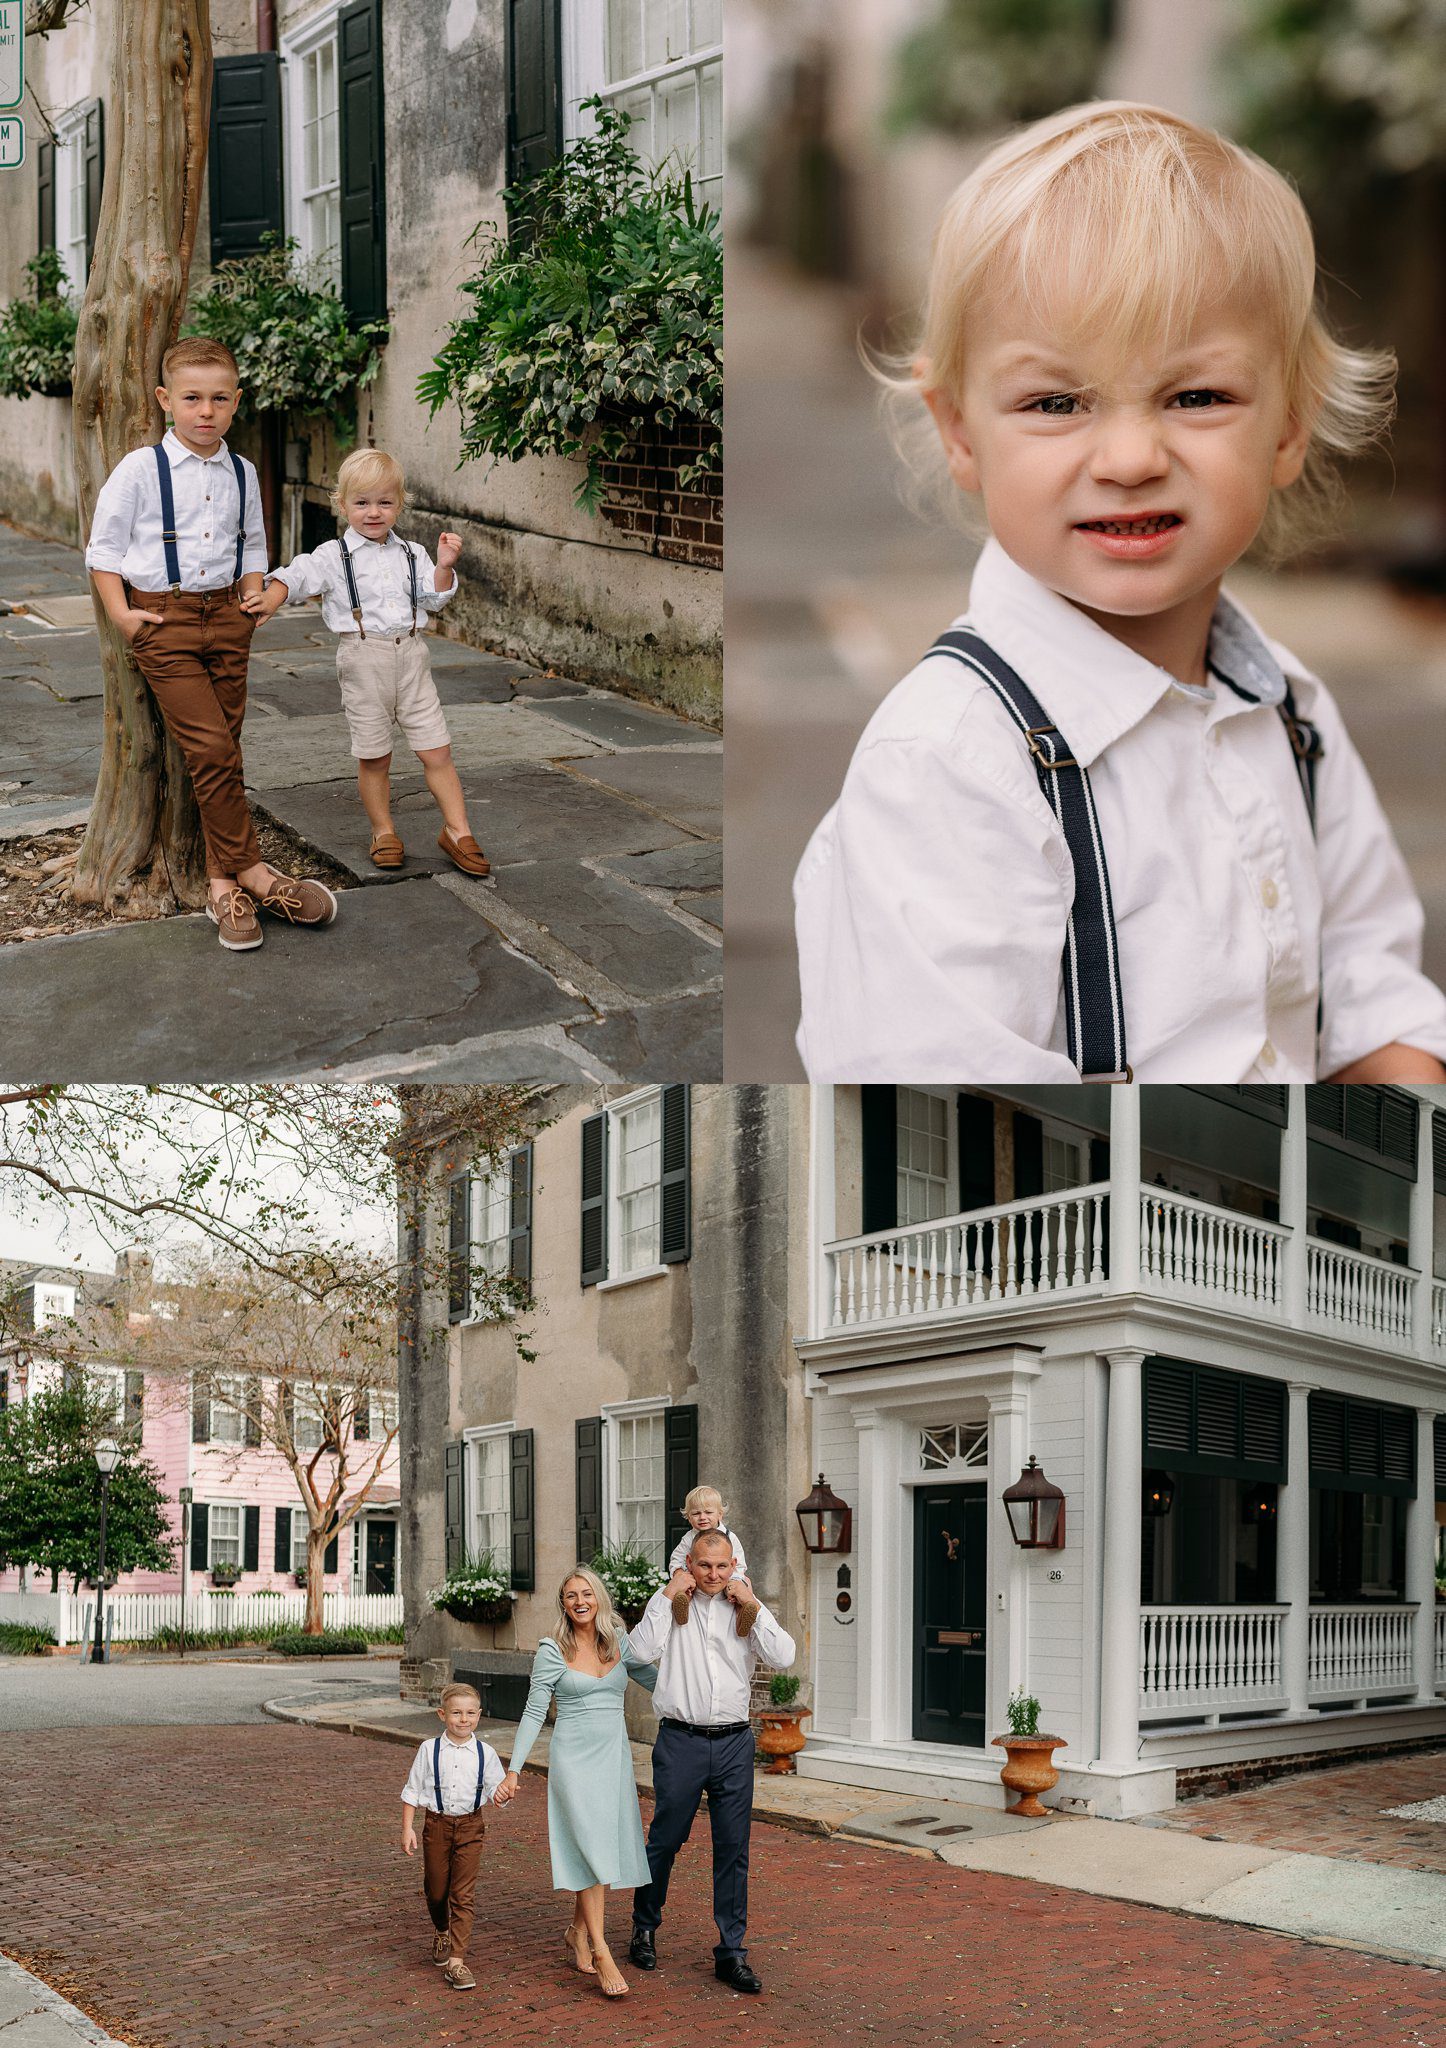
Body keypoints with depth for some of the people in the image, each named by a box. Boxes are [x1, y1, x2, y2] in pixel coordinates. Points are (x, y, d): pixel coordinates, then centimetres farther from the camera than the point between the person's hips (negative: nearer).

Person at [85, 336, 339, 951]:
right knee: (209, 748, -13)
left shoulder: (241, 474, 8)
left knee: (224, 750, 5)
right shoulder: (139, 469, -5)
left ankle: (224, 884, 10)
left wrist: (252, 602, 7)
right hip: (162, 619, -4)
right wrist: (120, 614, -9)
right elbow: (104, 546, 0)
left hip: (226, 617, 4)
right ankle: (251, 870, -3)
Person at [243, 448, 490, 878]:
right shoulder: (334, 555, 1)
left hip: (410, 655, 2)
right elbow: (298, 575, -8)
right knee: (374, 758, 6)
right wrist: (271, 597, -25)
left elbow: (433, 599, 6)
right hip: (363, 659, -2)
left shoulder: (411, 553, 11)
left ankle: (457, 831, 9)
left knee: (437, 752, 1)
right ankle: (383, 831, 22)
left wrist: (444, 566, -10)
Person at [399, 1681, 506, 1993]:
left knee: (463, 1894, -6)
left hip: (470, 1826, -1)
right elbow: (412, 1790, 0)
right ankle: (441, 1933, 45)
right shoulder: (430, 1750, -5)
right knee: (435, 1889, 14)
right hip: (437, 1824, 1)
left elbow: (495, 1788, -1)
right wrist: (407, 1827, -4)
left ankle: (456, 1961, -4)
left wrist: (503, 1792, -25)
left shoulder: (485, 1753, -4)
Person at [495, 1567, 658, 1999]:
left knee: (604, 1849, 7)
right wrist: (513, 1770, -6)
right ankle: (601, 1953, -13)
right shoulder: (553, 1650, -4)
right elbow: (534, 1712, -2)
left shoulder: (620, 1643, 6)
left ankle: (577, 1932, 27)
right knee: (592, 1850, -12)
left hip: (614, 1756, 4)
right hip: (574, 1756, -4)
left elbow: (659, 1682, 12)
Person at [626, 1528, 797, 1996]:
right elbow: (641, 1650, -13)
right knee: (665, 1839, 7)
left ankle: (731, 1952, 9)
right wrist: (669, 1595, -10)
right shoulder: (669, 1602, 3)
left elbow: (783, 1658, -6)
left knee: (733, 1848, 2)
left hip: (734, 1743, 2)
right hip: (681, 1741, -2)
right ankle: (645, 1927, 30)